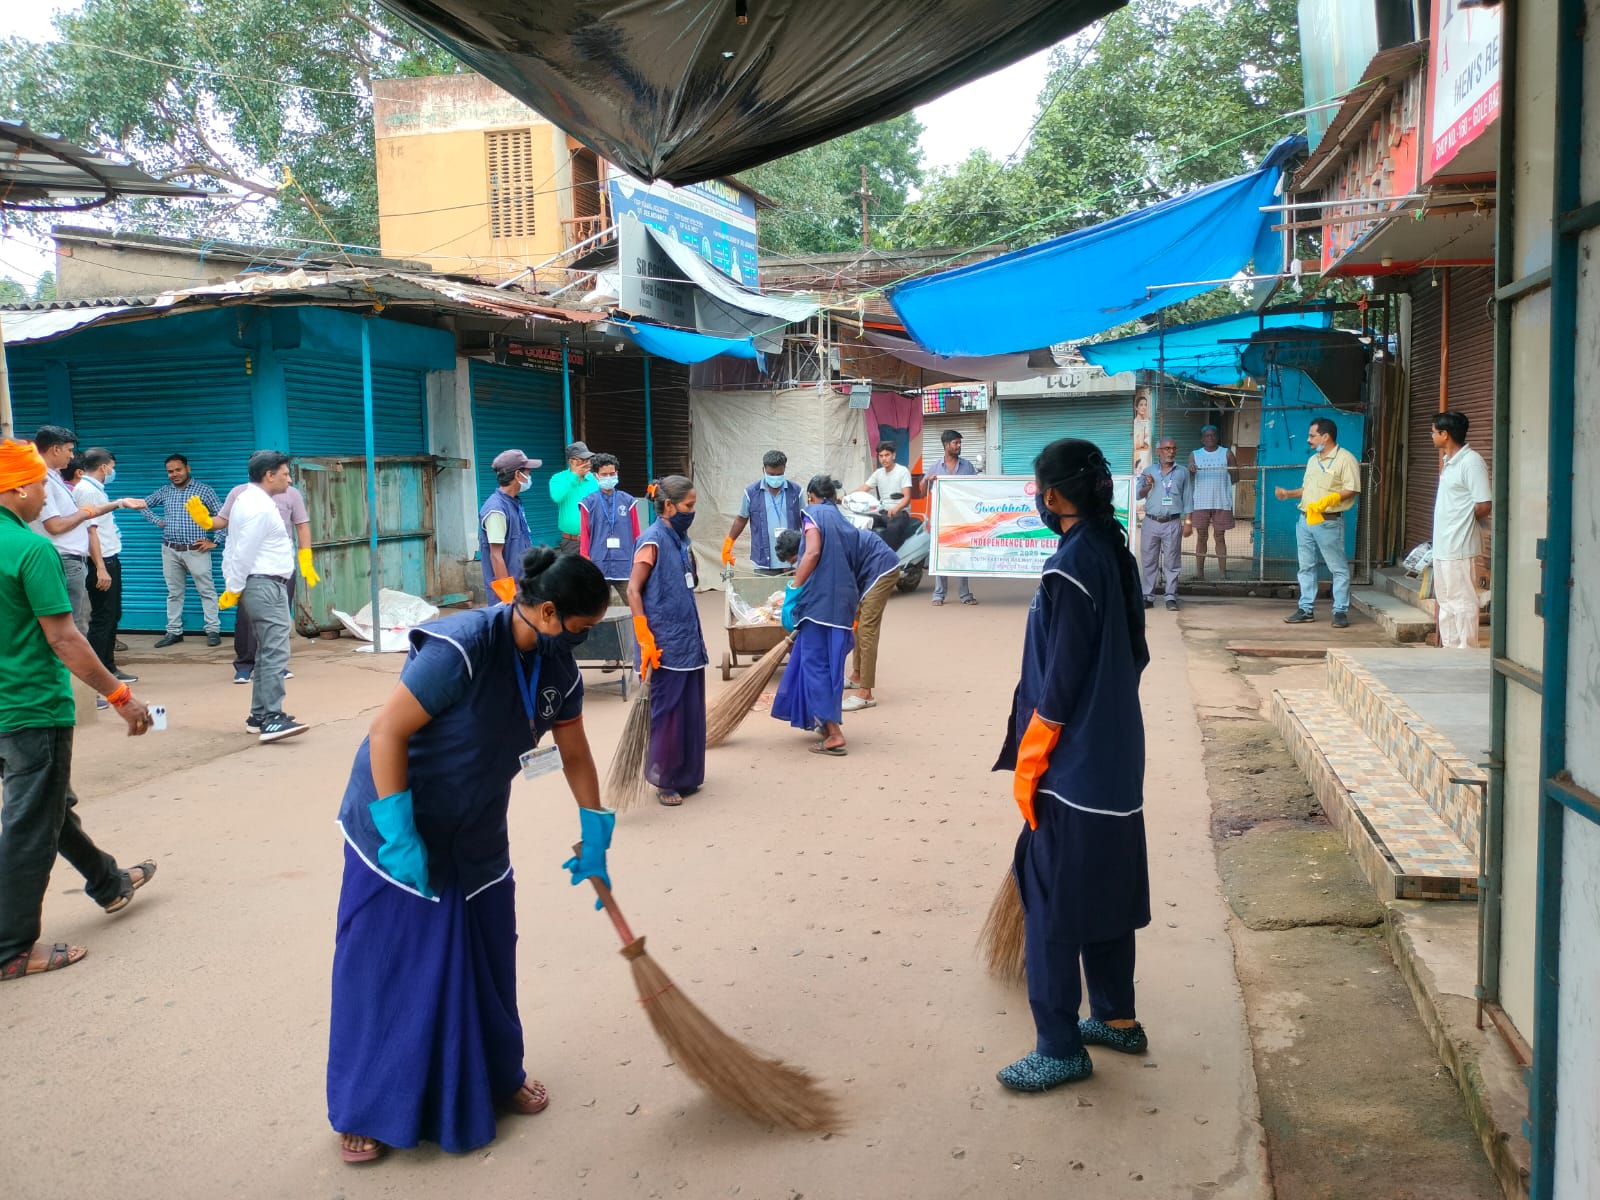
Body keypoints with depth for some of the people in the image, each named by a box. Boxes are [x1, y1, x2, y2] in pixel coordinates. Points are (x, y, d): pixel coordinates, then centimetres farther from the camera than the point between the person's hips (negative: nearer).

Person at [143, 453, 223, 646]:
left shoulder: (203, 490, -3)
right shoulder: (164, 491, 8)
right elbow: (144, 504, 23)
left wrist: (214, 541, -7)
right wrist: (157, 521, 9)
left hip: (196, 550, -4)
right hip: (170, 550, 4)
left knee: (207, 591, -1)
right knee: (174, 593, 10)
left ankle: (213, 630, 2)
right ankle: (174, 631, 16)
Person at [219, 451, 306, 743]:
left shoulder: (247, 500, 17)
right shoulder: (260, 507, -15)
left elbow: (235, 549, 17)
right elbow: (244, 553, -17)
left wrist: (232, 586, 14)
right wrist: (234, 588, -7)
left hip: (259, 586, 11)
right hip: (266, 586, -11)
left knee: (267, 653, 14)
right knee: (275, 653, -15)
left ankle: (259, 716, 19)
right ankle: (272, 719, -19)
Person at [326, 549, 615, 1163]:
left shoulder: (558, 668, -7)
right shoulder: (460, 648, -30)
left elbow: (576, 756, 6)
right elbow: (386, 732, -26)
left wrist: (595, 844, 11)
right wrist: (400, 837, -25)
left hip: (476, 836, 6)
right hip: (397, 828, -6)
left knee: (487, 958, 14)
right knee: (382, 967, 4)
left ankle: (497, 1077, 35)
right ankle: (366, 1110, 21)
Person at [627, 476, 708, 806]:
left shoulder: (680, 539, 11)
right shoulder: (653, 541, -13)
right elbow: (633, 591, -15)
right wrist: (645, 641, -19)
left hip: (688, 641, 8)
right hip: (666, 645, -8)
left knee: (691, 710, 12)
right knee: (667, 711, 0)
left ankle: (686, 776, 23)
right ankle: (664, 780, 12)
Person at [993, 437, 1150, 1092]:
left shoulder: (1070, 566, -19)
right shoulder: (1115, 552, 7)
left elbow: (1061, 680, -20)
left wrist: (1027, 764, -13)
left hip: (1073, 766, -9)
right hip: (1116, 756, 9)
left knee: (1051, 904, 0)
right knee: (1106, 889, 19)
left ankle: (1061, 1048, 8)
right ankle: (1117, 1017, 32)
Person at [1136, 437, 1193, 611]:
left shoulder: (1183, 472, 9)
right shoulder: (1148, 471, 11)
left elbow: (1187, 498, 8)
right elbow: (1139, 495, 10)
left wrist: (1187, 522, 1)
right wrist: (1148, 486, -11)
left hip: (1172, 523, -1)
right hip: (1151, 522, 1)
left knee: (1172, 562, -1)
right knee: (1149, 561, 3)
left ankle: (1171, 597, 2)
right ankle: (1148, 597, 7)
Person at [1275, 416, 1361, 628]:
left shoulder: (1345, 459, -8)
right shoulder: (1313, 460, 19)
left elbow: (1351, 490, -14)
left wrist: (1327, 500, -26)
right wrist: (1288, 493, 11)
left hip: (1329, 522, -8)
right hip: (1305, 520, 8)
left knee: (1338, 568, -2)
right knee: (1306, 567, 10)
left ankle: (1341, 611, 2)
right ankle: (1306, 609, 17)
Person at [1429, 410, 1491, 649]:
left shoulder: (1471, 462, -15)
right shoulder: (1449, 462, 15)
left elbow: (1484, 505, -18)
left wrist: (1462, 522, -5)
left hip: (1460, 547, -10)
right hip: (1443, 546, 10)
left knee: (1462, 600, -5)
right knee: (1446, 601, 16)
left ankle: (1466, 651, 0)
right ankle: (1449, 648, 24)